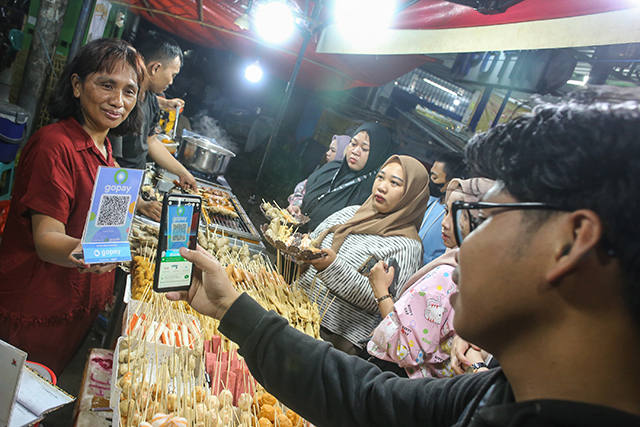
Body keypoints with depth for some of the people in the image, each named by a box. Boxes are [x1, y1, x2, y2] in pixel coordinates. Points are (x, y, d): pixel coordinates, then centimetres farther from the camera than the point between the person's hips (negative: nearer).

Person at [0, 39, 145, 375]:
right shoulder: (55, 145, -21)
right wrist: (82, 250, -47)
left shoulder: (103, 148, 7)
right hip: (35, 312, -8)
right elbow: (45, 237, -29)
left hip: (79, 307, 8)